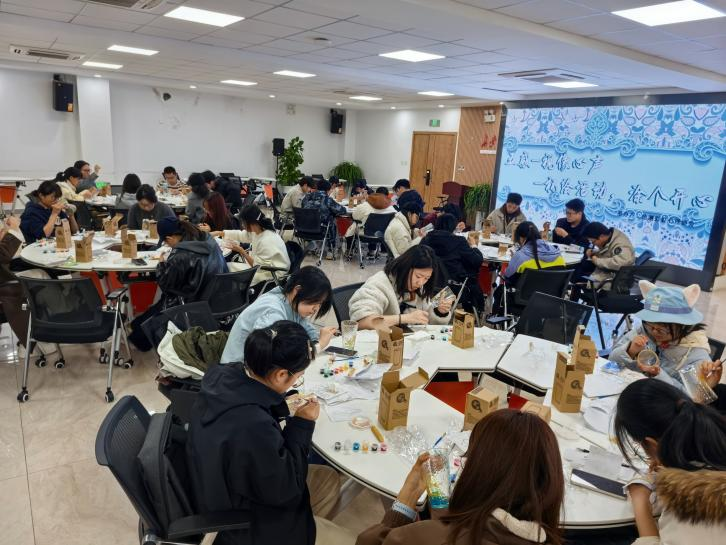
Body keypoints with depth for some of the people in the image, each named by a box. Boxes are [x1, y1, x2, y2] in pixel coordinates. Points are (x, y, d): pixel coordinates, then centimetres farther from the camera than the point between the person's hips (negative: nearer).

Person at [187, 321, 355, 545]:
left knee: (329, 479, 18)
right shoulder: (253, 428, -41)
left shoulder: (224, 376, -17)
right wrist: (302, 425, -19)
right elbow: (285, 492, -24)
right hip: (244, 525, -8)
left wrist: (282, 406, -8)